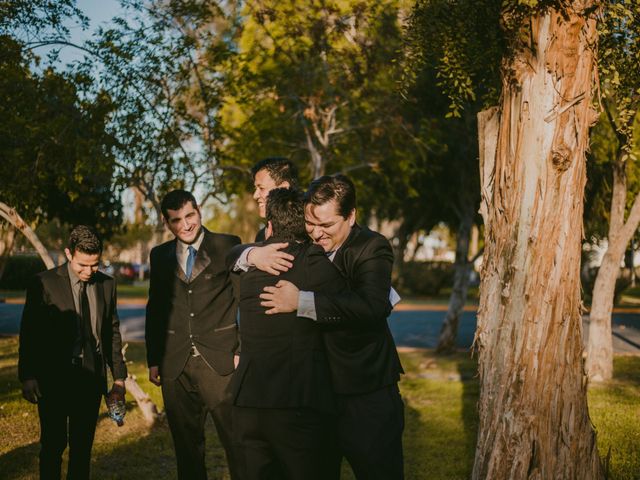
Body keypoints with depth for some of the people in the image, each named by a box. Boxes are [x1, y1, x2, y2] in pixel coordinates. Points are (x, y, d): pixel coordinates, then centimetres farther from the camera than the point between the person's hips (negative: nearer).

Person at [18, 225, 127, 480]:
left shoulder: (107, 284, 6)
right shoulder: (43, 283, -6)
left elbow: (112, 332, 12)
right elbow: (28, 333, -4)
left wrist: (119, 377, 10)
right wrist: (27, 377, -8)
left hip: (92, 379, 3)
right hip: (53, 379, -3)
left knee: (83, 446, 9)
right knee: (53, 445, 2)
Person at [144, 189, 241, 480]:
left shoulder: (227, 246, 1)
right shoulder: (160, 255, 14)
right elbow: (154, 310, 17)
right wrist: (153, 360, 13)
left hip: (220, 362, -4)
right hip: (175, 366, 4)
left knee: (236, 443, -5)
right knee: (187, 447, 11)